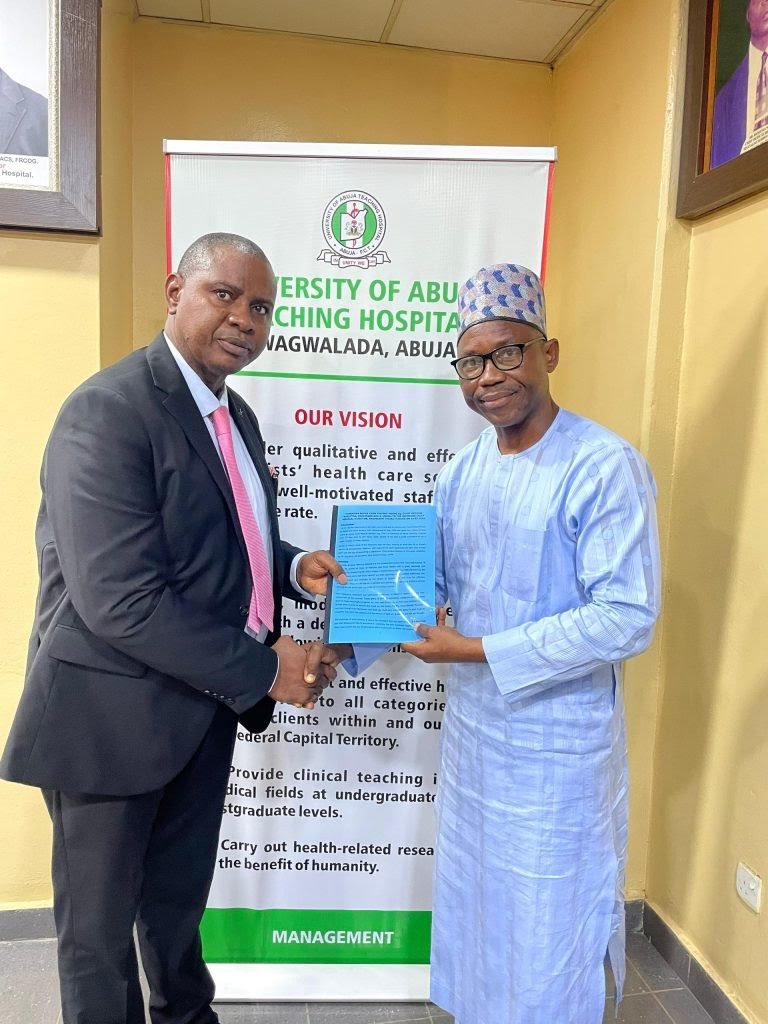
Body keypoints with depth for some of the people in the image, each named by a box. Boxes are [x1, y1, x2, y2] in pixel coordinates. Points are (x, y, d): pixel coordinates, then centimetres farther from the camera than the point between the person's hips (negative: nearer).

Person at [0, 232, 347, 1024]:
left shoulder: (235, 415, 7)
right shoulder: (108, 410, -21)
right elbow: (121, 600, -28)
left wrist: (292, 568, -4)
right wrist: (265, 669, -22)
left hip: (203, 704, 8)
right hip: (114, 713, -8)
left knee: (180, 899, 28)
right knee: (100, 922, 17)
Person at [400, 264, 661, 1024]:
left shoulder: (606, 467, -19)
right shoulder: (463, 469, 2)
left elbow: (627, 619, -23)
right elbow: (434, 584, 8)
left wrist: (477, 651, -23)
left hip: (557, 744, -6)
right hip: (472, 729, 7)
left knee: (547, 933, 13)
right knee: (474, 907, 24)